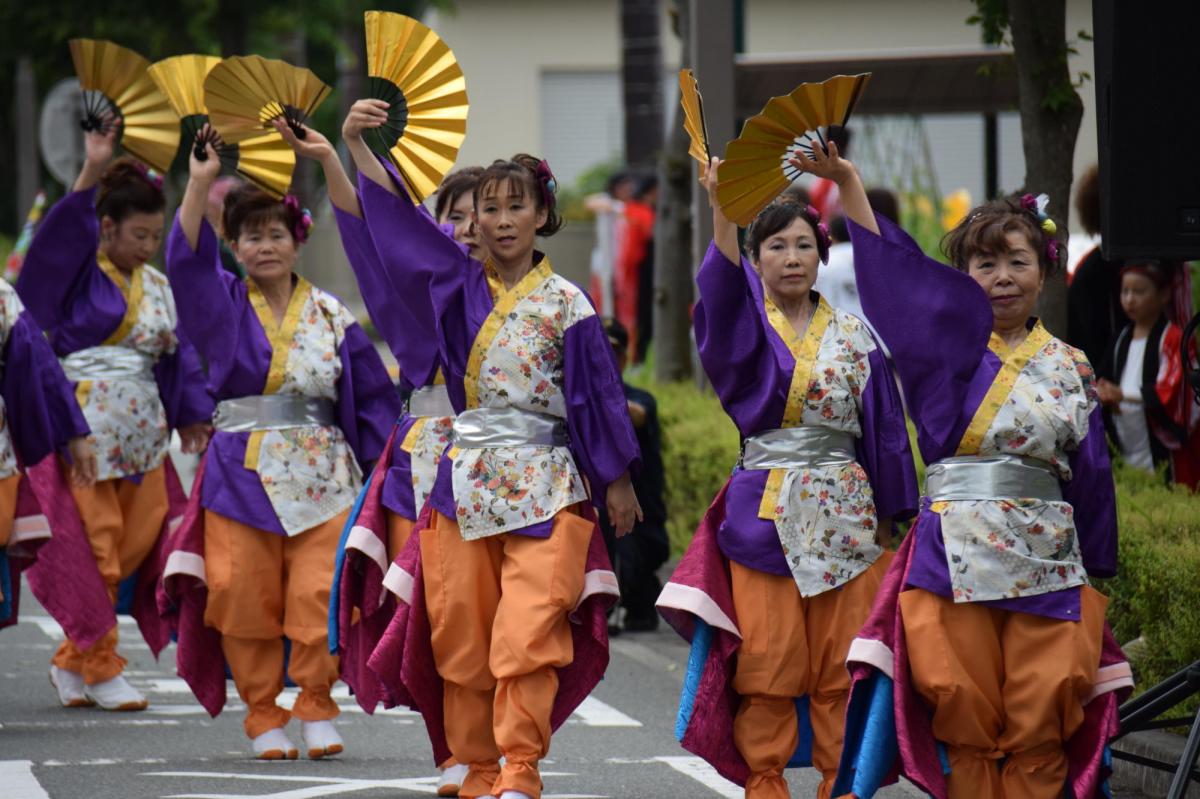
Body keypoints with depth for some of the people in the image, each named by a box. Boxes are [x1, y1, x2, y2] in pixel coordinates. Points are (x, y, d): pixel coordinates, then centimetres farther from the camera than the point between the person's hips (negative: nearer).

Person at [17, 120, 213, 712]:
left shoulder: (156, 286, 14)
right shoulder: (78, 272, -3)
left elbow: (178, 353, 18)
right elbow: (64, 229, -22)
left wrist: (192, 414, 13)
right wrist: (92, 172, -34)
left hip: (142, 430, 6)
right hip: (86, 427, -6)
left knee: (137, 545, 3)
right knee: (96, 549, -4)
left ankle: (73, 661, 15)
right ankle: (100, 669, 6)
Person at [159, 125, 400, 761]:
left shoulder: (331, 317, 7)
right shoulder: (223, 305, 5)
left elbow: (373, 396, 9)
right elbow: (186, 257, -14)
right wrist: (200, 183, -24)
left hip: (320, 475, 0)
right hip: (241, 477, 0)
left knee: (319, 600, -7)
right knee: (248, 602, 0)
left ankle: (316, 708, 9)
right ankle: (263, 717, 12)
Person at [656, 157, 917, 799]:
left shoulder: (852, 336, 9)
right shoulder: (746, 325, 2)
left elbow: (882, 426, 11)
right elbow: (721, 288, -21)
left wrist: (886, 519, 7)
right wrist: (723, 213, -39)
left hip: (845, 516, 2)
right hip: (764, 512, -2)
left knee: (840, 669, 2)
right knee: (767, 667, -2)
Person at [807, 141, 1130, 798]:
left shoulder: (1070, 368, 11)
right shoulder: (950, 345, 5)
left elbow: (1089, 473, 14)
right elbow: (895, 274, -7)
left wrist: (1094, 569, 12)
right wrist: (847, 184, -17)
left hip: (1050, 563, 2)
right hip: (956, 554, -2)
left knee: (1039, 725, -2)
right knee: (969, 719, -3)